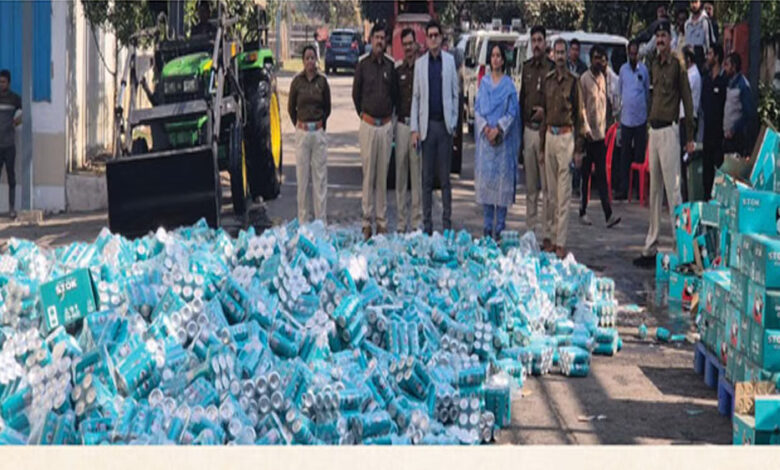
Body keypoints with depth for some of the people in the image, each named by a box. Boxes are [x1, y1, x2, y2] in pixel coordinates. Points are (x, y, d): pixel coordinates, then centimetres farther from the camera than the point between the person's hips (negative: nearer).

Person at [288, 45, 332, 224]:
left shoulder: (322, 81, 3)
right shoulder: (297, 81, 0)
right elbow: (291, 108, 11)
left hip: (319, 132, 1)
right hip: (302, 133, -1)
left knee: (320, 177, 1)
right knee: (302, 177, 1)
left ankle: (322, 221, 5)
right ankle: (303, 220, 7)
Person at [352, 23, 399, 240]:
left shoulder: (390, 65, 6)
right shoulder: (363, 64, 0)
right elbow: (355, 93, 9)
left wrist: (390, 114, 13)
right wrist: (362, 114, 11)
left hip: (386, 125, 2)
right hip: (368, 124, -2)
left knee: (383, 175, 5)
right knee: (368, 174, -1)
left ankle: (382, 221, 10)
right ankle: (367, 221, 4)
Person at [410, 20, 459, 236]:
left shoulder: (450, 61, 6)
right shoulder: (420, 63, 7)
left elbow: (456, 94, 7)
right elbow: (415, 96, 8)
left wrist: (454, 122, 0)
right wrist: (414, 129, 0)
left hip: (445, 125, -1)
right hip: (427, 125, 1)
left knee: (445, 177, 2)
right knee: (427, 178, 3)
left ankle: (447, 223, 5)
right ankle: (427, 223, 7)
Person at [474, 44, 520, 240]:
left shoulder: (509, 85, 3)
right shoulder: (484, 82, 11)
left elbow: (512, 112, -1)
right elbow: (478, 109, 8)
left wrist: (498, 128, -14)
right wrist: (485, 128, -8)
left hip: (503, 139, -2)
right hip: (485, 137, 2)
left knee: (502, 180, -3)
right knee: (485, 179, 2)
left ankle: (500, 227, 2)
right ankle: (487, 225, 8)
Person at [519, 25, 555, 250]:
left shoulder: (552, 68, -5)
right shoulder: (527, 67, 15)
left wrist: (545, 111, -20)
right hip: (528, 130, 6)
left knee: (547, 186, -6)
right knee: (530, 186, 9)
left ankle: (548, 234, -4)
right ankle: (531, 231, 15)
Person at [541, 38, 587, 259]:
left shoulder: (573, 81, -3)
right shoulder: (548, 80, 12)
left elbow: (579, 114, -2)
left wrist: (578, 147, -5)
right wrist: (542, 140, 14)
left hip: (566, 135, -5)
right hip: (549, 135, 5)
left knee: (563, 194, -7)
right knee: (552, 192, 9)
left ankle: (561, 243, -9)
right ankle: (553, 238, 17)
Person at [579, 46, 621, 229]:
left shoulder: (602, 78, 12)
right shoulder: (584, 79, -7)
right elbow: (581, 106, -10)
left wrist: (604, 127, 14)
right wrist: (586, 128, -18)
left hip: (600, 133, 5)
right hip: (588, 135, -5)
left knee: (602, 175, 1)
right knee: (585, 174, 2)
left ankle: (608, 214, -4)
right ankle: (583, 211, 13)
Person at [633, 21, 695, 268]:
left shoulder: (677, 65, -7)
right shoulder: (654, 65, 15)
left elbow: (687, 100, -8)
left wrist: (690, 136, -10)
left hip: (669, 130, -8)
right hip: (654, 130, 8)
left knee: (673, 190, -10)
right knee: (654, 191, 11)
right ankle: (651, 248, 16)